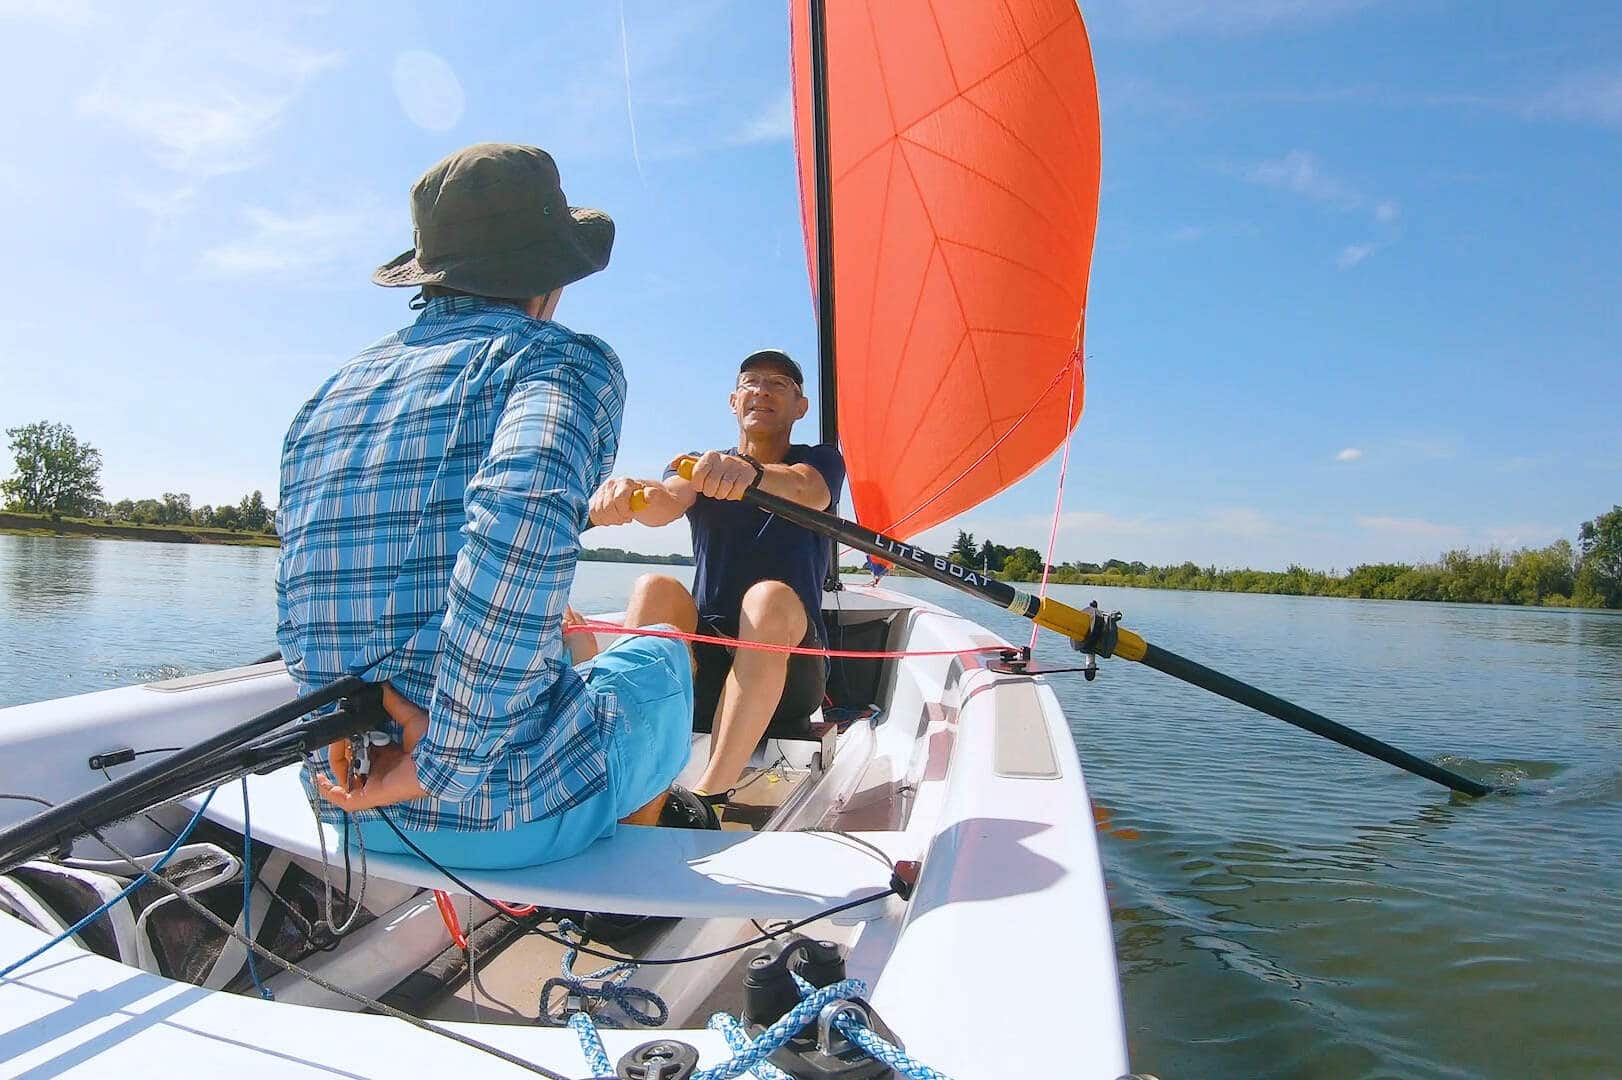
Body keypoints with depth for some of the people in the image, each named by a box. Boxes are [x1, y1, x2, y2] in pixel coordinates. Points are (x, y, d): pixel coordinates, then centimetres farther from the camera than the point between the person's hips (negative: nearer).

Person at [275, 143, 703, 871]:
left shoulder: (324, 400, 11)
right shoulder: (565, 360, -9)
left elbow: (301, 634, 14)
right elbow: (525, 510, -32)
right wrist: (446, 763, -24)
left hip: (353, 810, 7)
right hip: (516, 811, -6)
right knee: (663, 604, 24)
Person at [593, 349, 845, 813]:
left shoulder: (821, 461, 6)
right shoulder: (699, 467, 11)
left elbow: (807, 491, -22)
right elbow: (665, 504, -14)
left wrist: (750, 472, -44)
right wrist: (631, 494, -39)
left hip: (787, 668, -2)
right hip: (701, 660, 2)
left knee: (770, 597, -34)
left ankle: (706, 797, -38)